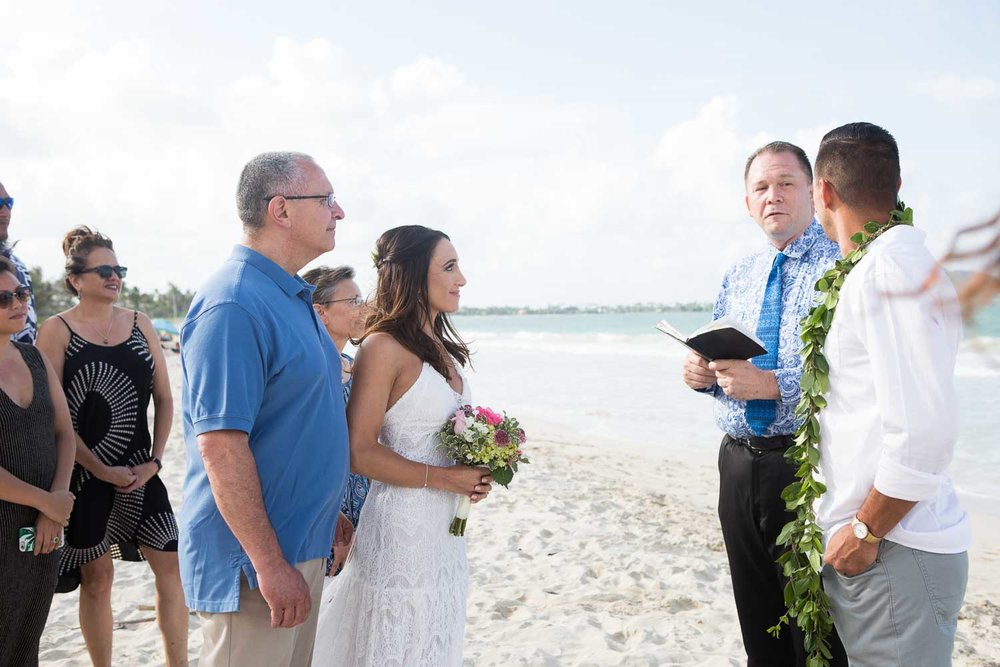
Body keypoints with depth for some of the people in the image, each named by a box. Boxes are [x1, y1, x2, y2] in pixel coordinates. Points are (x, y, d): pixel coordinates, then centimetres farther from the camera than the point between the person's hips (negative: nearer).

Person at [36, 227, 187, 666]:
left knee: (170, 565, 4)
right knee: (97, 576, 6)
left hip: (140, 471, 4)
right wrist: (102, 470, -13)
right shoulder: (57, 330, -5)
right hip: (85, 473, -4)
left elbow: (164, 398, 8)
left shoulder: (140, 324, 7)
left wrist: (155, 460, -2)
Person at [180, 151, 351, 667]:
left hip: (302, 546, 10)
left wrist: (327, 516, 22)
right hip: (253, 558, -10)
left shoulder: (294, 297, 11)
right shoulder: (233, 305, -21)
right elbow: (220, 445, -25)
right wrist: (269, 563, -23)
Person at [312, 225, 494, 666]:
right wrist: (444, 478, -17)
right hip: (403, 526, -8)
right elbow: (359, 452, -19)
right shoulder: (384, 347, -15)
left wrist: (477, 469, 4)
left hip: (445, 530, 8)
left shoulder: (443, 347, 10)